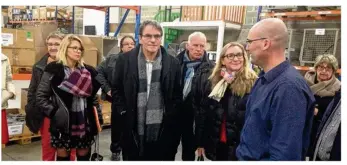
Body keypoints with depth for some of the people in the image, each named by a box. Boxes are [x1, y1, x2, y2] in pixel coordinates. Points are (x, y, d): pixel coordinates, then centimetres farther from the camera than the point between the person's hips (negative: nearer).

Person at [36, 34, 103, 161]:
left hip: (85, 122, 4)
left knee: (84, 156, 13)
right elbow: (40, 97, -6)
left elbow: (93, 96, 15)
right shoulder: (54, 69, -7)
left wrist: (98, 115, 7)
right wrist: (54, 113, -14)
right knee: (63, 157, 10)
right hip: (63, 123, -4)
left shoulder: (88, 71, 8)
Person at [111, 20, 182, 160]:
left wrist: (170, 117, -2)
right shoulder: (125, 60, -1)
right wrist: (123, 113, -3)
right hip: (133, 130, 0)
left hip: (162, 131, 0)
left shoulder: (172, 63, 1)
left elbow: (177, 95, 5)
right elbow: (116, 89, 5)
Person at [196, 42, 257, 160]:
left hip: (241, 145, -3)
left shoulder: (253, 83, -9)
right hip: (216, 144, 4)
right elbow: (202, 113, 5)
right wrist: (201, 142, 5)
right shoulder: (211, 82, 3)